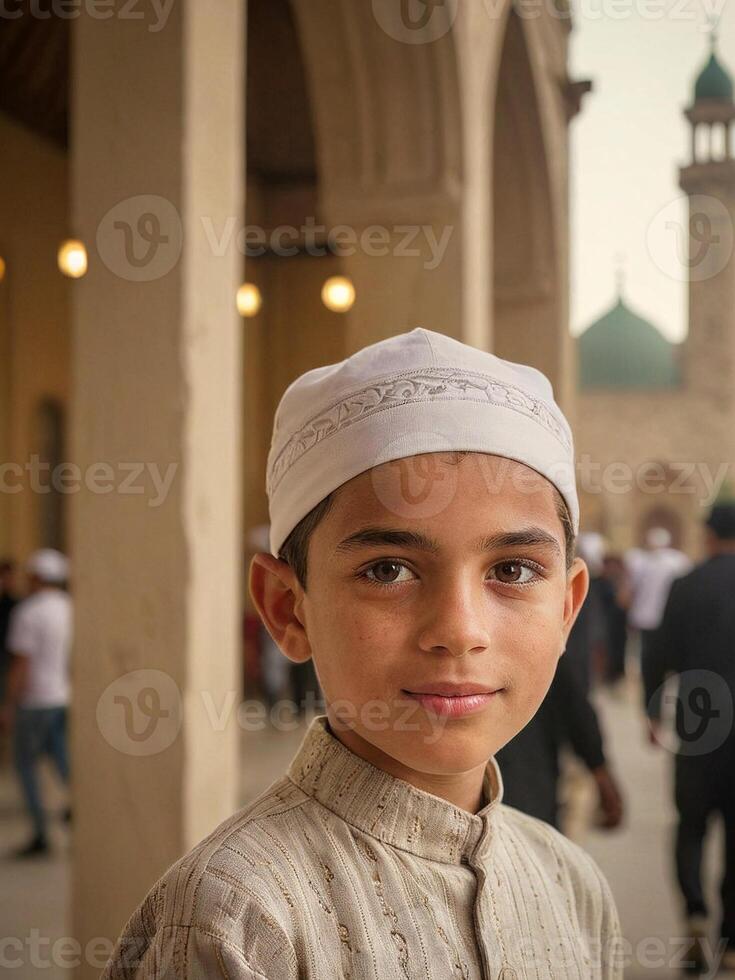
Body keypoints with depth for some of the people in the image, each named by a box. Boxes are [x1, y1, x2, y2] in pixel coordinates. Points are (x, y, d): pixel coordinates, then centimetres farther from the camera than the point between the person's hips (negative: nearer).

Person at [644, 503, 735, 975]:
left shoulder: (686, 587, -5)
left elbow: (664, 655, -4)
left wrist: (653, 712, 9)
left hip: (696, 726, -1)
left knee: (691, 828, 12)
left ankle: (696, 913, -11)